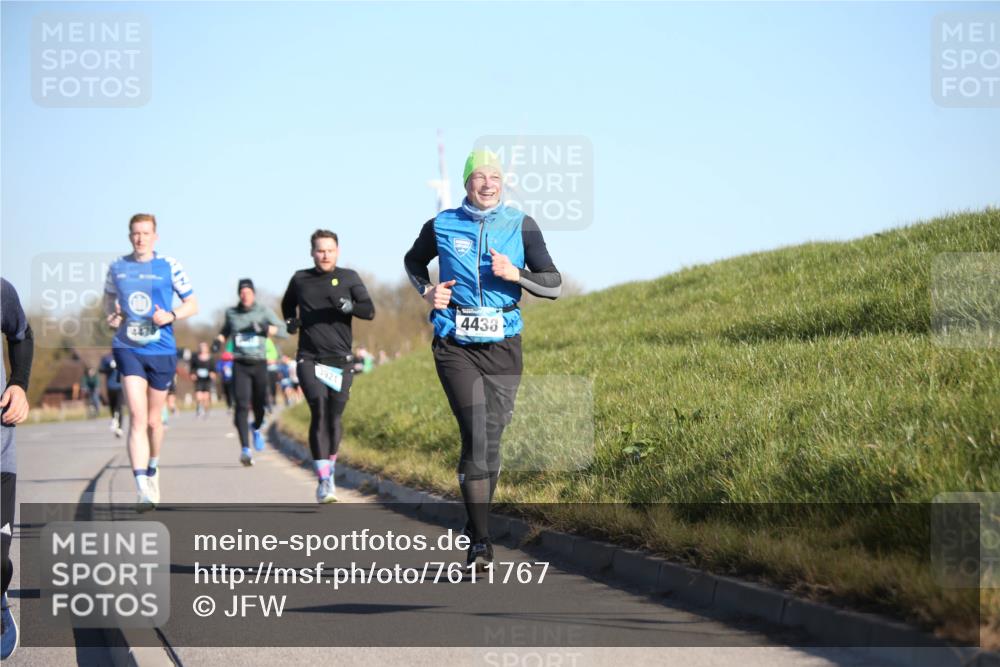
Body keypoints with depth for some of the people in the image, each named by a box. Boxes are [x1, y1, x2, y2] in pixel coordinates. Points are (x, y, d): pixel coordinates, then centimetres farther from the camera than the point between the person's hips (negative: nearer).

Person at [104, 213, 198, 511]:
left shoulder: (169, 267, -2)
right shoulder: (117, 267, 4)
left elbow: (192, 304, 3)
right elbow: (109, 297, 23)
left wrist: (171, 316, -16)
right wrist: (111, 315, 1)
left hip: (161, 351, 0)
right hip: (128, 349, 0)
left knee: (153, 419, 13)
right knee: (137, 416, -16)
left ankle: (153, 471, 41)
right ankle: (143, 489, -25)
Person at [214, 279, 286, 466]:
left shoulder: (264, 311, 2)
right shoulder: (231, 313, 8)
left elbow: (284, 331, -3)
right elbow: (225, 331, 27)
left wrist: (265, 328, -19)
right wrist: (219, 340, 6)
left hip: (259, 364, 0)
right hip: (240, 365, 0)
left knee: (259, 405, 1)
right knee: (242, 404, -15)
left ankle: (257, 429, 38)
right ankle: (245, 449, -20)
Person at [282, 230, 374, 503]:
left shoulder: (348, 278, 5)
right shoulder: (300, 280, 10)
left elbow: (370, 311, -3)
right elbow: (287, 304, 30)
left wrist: (349, 306, -23)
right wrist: (290, 321, 8)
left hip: (340, 360, 1)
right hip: (309, 359, -1)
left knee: (335, 417, 4)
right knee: (319, 410, -18)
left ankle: (330, 469, 31)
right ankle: (324, 482, -21)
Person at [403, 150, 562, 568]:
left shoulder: (521, 226, 4)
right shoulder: (441, 226, 4)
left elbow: (554, 285, 3)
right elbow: (413, 262, 24)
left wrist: (516, 274, -14)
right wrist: (427, 293, 5)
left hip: (503, 345, 2)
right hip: (456, 345, -2)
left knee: (491, 438, 6)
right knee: (476, 436, -16)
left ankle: (477, 520, 30)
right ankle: (480, 543, -15)